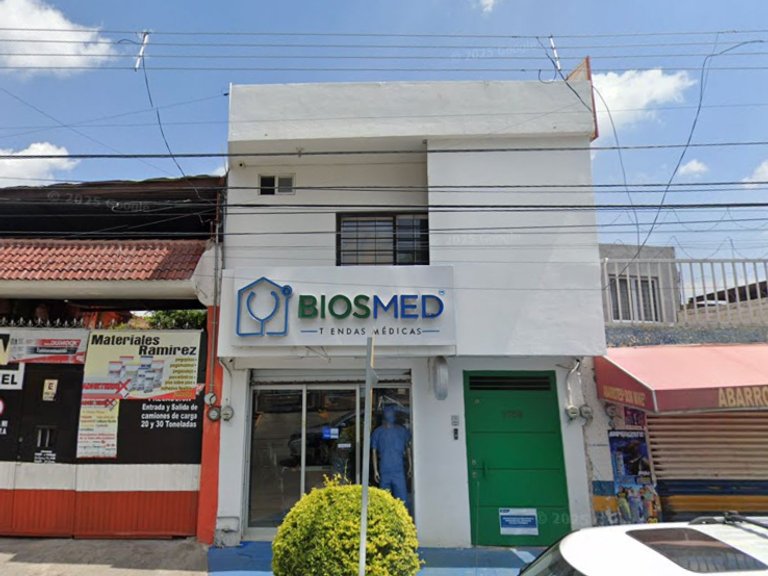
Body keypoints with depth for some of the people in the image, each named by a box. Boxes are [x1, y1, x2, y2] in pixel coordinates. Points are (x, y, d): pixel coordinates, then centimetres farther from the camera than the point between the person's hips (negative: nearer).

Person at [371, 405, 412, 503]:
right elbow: (374, 452, 5)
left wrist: (410, 466, 7)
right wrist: (375, 471, 0)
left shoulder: (402, 431, 6)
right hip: (384, 471, 0)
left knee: (402, 498, -6)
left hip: (399, 470, 0)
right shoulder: (378, 432, 3)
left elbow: (408, 448, 13)